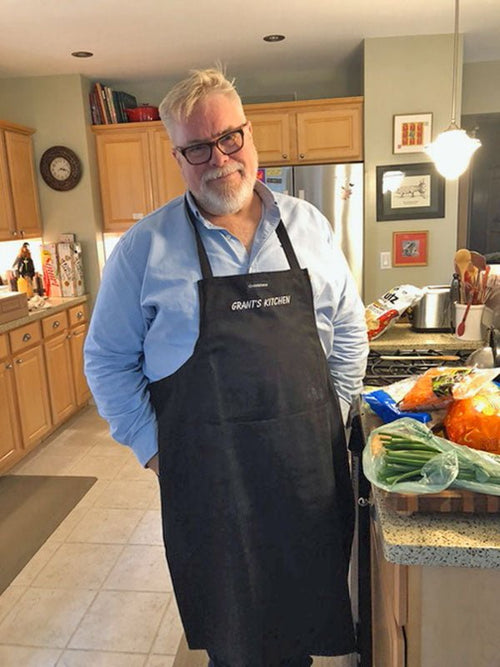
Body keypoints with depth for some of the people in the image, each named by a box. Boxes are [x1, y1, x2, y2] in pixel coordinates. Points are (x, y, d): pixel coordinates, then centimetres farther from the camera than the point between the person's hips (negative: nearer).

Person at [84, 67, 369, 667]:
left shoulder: (308, 226, 3)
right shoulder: (145, 246, -5)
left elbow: (347, 329, 10)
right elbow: (109, 359, 0)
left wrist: (330, 411, 5)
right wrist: (151, 444, -4)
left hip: (311, 457, 3)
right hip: (206, 468, -2)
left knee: (310, 602, 20)